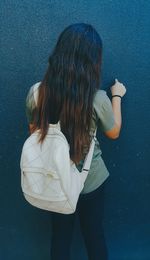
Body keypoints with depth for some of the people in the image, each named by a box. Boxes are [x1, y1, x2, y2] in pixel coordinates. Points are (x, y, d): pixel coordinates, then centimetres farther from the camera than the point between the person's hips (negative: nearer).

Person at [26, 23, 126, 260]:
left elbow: (34, 131, 0)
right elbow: (113, 133, -4)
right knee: (94, 233, 21)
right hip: (90, 179, -2)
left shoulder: (36, 93, -17)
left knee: (60, 234, 23)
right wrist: (117, 96, 7)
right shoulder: (97, 98, -24)